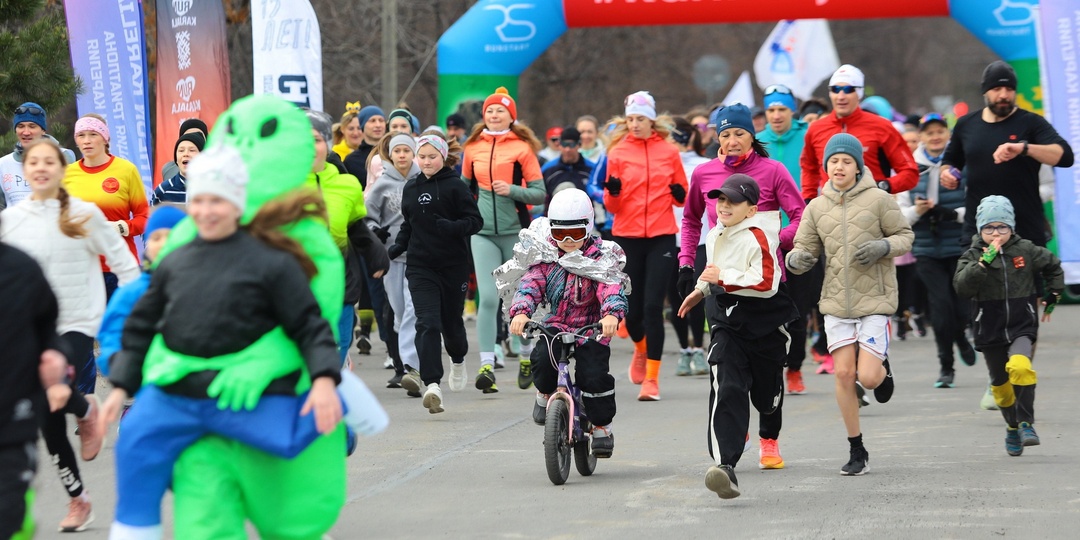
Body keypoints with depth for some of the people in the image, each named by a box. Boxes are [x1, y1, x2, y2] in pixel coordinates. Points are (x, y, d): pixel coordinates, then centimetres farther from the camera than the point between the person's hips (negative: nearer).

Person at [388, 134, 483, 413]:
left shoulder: (455, 186, -6)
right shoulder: (411, 188, 9)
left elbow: (475, 221, -9)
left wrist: (450, 227, -26)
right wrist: (394, 249, 7)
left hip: (453, 265, -2)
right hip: (420, 267, 2)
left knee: (451, 322, 10)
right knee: (427, 324, -13)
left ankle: (458, 360, 44)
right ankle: (432, 385, -21)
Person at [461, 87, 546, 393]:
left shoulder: (522, 148, -2)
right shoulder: (473, 148, 6)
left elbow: (540, 193, -4)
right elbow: (465, 187, 21)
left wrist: (513, 190, -18)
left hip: (516, 231, -1)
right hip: (484, 233, 1)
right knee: (488, 298, -9)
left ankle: (527, 358, 25)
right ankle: (486, 366, -12)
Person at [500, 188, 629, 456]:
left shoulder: (600, 258, -6)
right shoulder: (545, 258, 2)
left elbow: (611, 288, -21)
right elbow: (530, 284, -11)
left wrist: (611, 314, -43)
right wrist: (520, 311, -32)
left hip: (592, 328, -2)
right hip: (555, 327, 2)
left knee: (594, 375, -19)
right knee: (542, 359, -26)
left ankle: (602, 426, 5)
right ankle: (545, 394, 8)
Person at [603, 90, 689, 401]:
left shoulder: (669, 152, 4)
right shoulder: (618, 153, 3)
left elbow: (681, 196, 14)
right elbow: (611, 206, 3)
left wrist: (680, 194, -9)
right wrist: (612, 192, -18)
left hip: (661, 237, -1)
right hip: (626, 236, 1)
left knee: (653, 306, -9)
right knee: (632, 307, 4)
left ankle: (652, 377, -5)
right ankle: (641, 349, 38)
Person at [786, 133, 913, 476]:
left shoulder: (878, 199, -4)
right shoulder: (817, 207, 4)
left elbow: (905, 236, 3)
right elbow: (805, 249, 7)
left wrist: (884, 247, -17)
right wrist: (796, 259, -17)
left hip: (874, 300, -3)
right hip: (836, 303, 3)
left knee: (868, 378, -10)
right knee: (843, 373, -2)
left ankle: (882, 366, 30)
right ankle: (857, 451, 10)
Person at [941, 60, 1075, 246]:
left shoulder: (1031, 123, -2)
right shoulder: (966, 125, 10)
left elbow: (1065, 156, -17)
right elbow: (950, 161, 28)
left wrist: (1023, 147, -33)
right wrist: (946, 172, 3)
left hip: (1027, 231, -2)